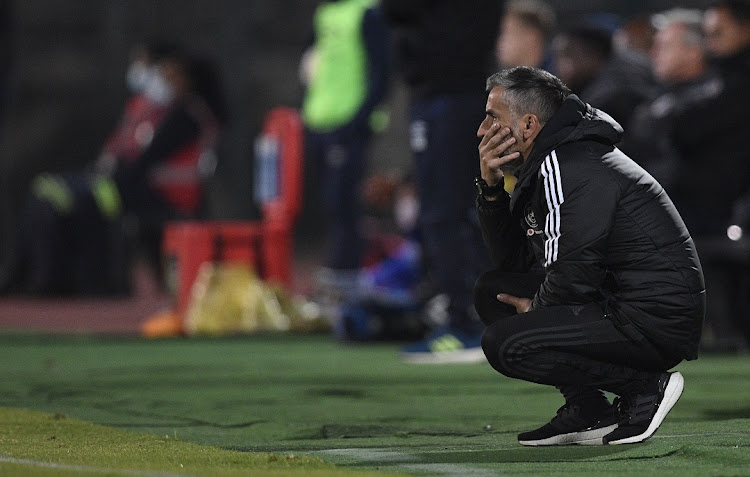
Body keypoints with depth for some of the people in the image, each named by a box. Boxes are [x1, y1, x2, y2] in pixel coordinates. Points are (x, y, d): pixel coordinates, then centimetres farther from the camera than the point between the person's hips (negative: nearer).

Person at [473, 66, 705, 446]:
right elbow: (511, 261, 19)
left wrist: (536, 308, -3)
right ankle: (587, 411, 9)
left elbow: (573, 274, -23)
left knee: (505, 345, -20)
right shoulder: (549, 164, 15)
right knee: (491, 291, 15)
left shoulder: (571, 167, -17)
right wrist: (491, 187, 6)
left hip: (657, 323, -11)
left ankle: (646, 387, -9)